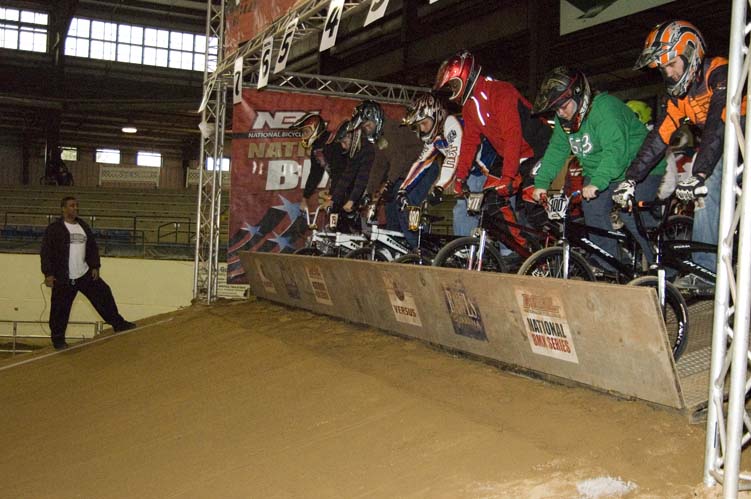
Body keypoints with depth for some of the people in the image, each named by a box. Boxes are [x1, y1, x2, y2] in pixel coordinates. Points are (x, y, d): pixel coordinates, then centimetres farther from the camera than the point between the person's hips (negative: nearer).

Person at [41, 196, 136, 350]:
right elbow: (46, 252, -9)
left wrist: (95, 266, 5)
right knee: (60, 309, 1)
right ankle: (58, 340, 17)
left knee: (104, 294, 2)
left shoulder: (83, 226, 12)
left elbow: (93, 248, 16)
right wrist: (48, 274, -14)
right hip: (63, 279, -5)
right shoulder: (54, 229, -7)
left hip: (85, 274, 5)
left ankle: (118, 324, 13)